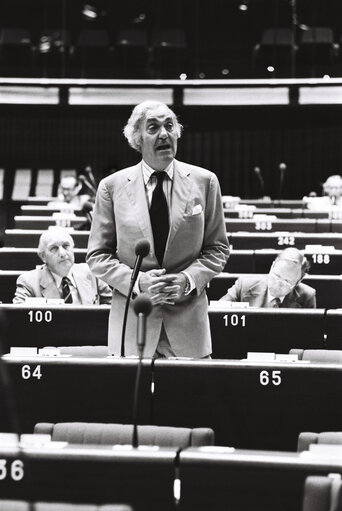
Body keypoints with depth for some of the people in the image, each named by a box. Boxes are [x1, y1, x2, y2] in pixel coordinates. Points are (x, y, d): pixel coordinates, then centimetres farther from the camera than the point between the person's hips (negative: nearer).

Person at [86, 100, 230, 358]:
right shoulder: (112, 187, 2)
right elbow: (98, 255, 4)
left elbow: (218, 248, 9)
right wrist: (138, 282, -12)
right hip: (132, 321, 0)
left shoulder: (204, 182, 4)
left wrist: (189, 279, -10)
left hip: (188, 319, 1)